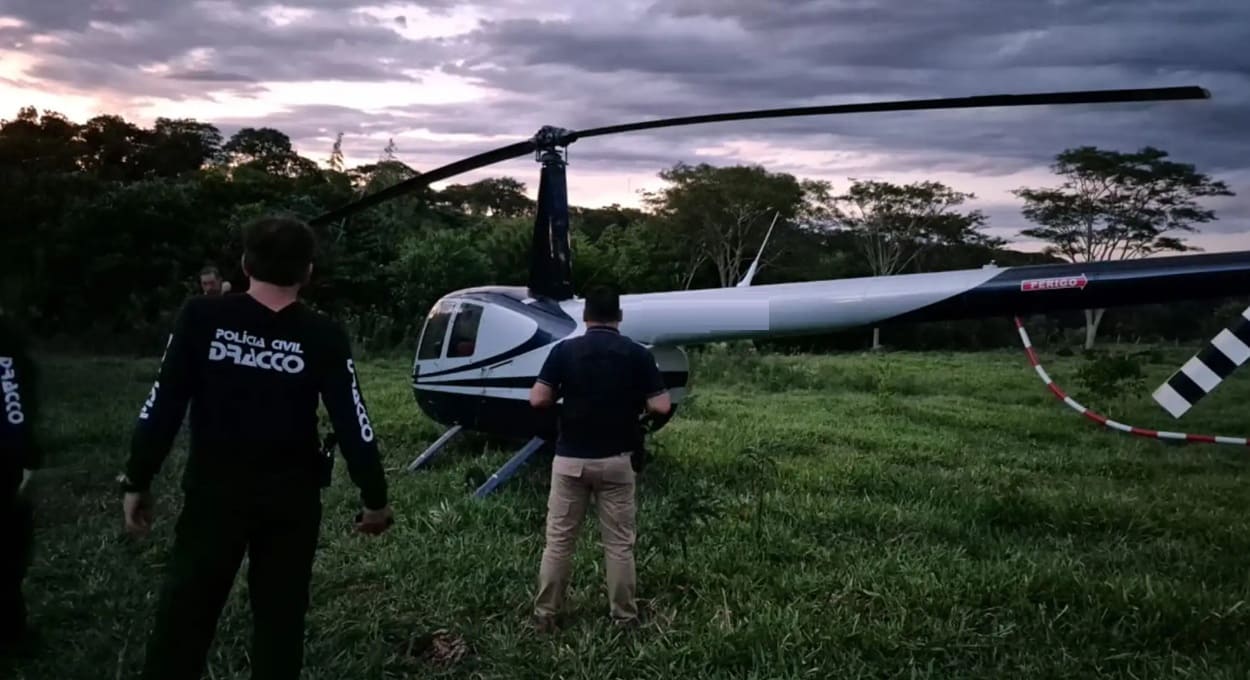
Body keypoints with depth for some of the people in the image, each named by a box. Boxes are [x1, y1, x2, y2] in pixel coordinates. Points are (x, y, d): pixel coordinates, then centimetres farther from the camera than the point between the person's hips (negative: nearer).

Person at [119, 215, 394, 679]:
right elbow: (352, 423, -8)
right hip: (291, 497, 0)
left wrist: (136, 482, 4)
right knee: (280, 617, 13)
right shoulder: (323, 337, -8)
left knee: (184, 614, 11)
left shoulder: (202, 318, -7)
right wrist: (375, 497, 2)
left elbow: (162, 407, -7)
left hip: (213, 489, 0)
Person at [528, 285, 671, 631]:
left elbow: (538, 399, -10)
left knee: (558, 540, 10)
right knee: (619, 543, 9)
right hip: (616, 461, 0)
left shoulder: (564, 350, -5)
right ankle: (624, 616, 17)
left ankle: (545, 614, 17)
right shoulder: (637, 354, -5)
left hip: (570, 459, 0)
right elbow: (661, 406, -9)